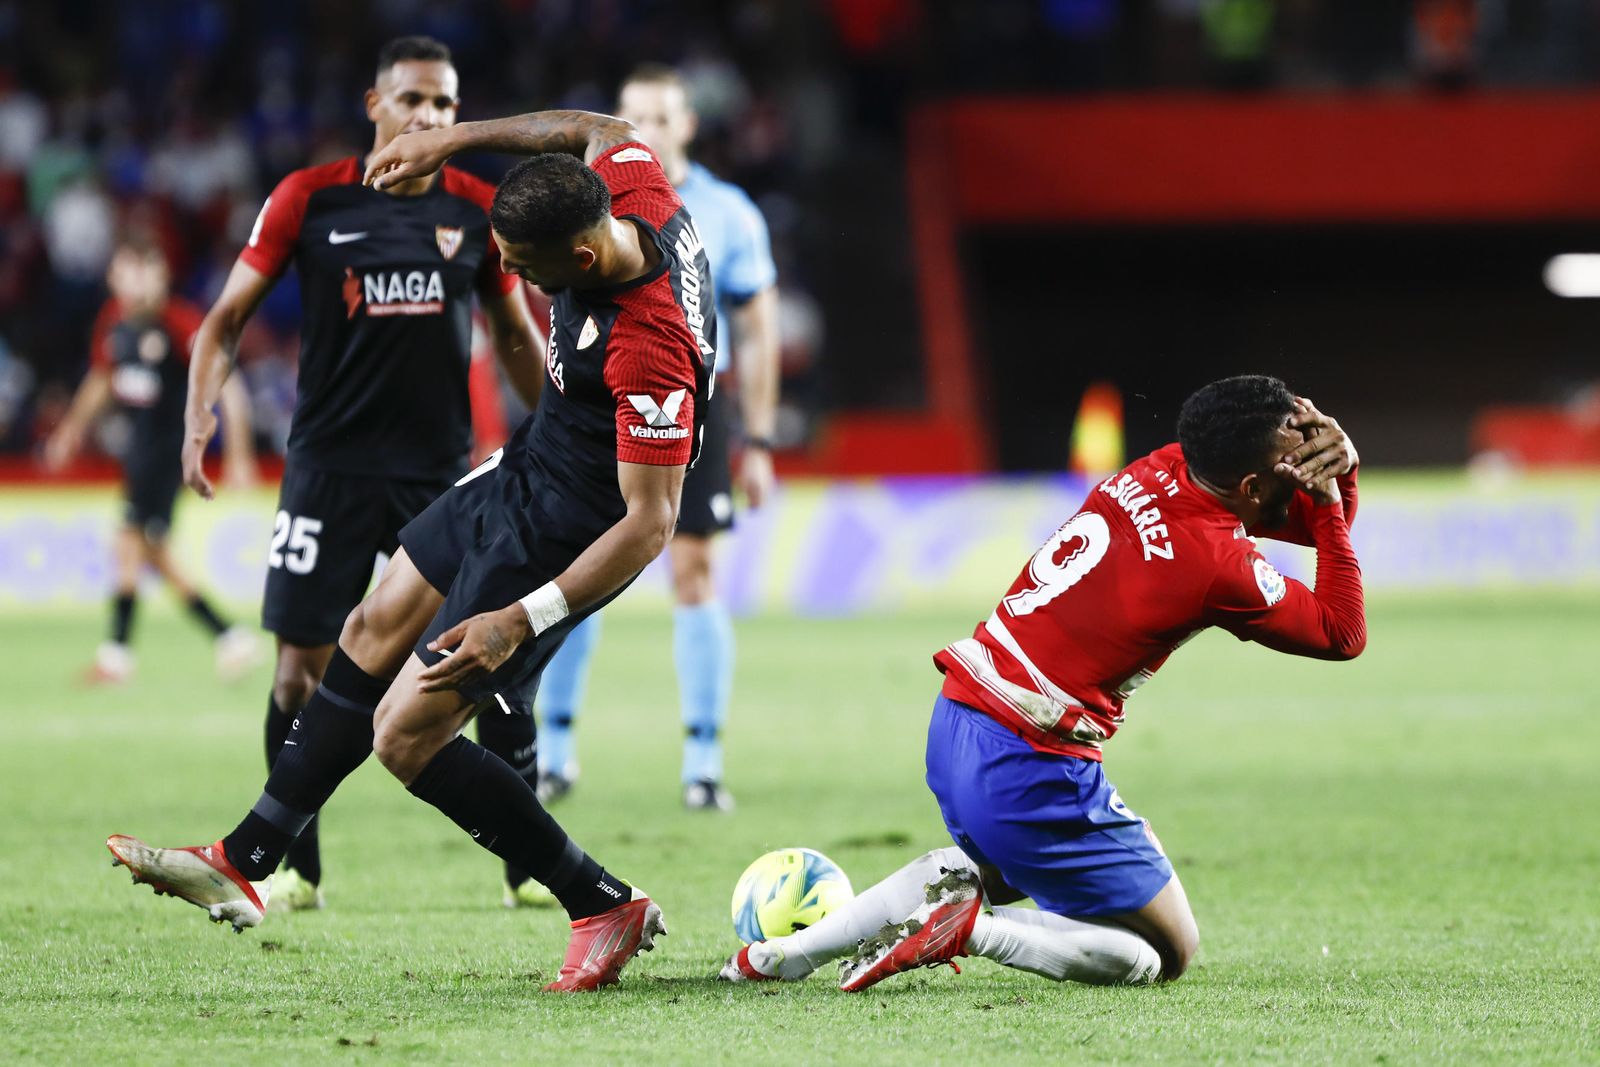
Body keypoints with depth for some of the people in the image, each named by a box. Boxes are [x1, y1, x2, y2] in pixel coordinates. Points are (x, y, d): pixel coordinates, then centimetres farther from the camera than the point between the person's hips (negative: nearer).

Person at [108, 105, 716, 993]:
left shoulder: (649, 350, -37)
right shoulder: (632, 186, -15)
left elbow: (650, 522, -31)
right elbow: (597, 129, 11)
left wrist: (522, 619, -34)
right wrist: (457, 140, 9)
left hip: (557, 534, -10)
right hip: (523, 470, 10)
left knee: (405, 734, -6)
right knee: (373, 634, 19)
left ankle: (606, 910, 5)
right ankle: (245, 863, 32)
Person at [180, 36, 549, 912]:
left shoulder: (477, 211, 4)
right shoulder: (309, 200, -2)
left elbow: (515, 336, 16)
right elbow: (228, 319, 3)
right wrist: (199, 421, -11)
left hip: (442, 473, 1)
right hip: (329, 468, -1)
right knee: (301, 667, -2)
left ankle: (528, 866, 7)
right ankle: (296, 868, 11)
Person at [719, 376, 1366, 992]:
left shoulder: (1161, 471, 6)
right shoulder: (1218, 565, -17)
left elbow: (1315, 522, 20)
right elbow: (1343, 635, -2)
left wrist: (1336, 468, -1)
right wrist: (1330, 503, -1)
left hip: (956, 720, 8)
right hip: (1029, 774, -8)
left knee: (989, 869, 38)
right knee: (1169, 951, 5)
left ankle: (787, 951, 21)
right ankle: (971, 930, -13)